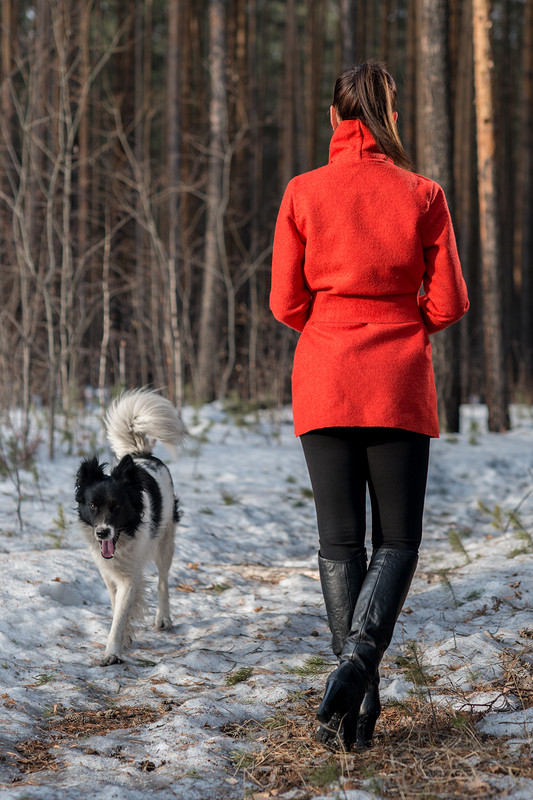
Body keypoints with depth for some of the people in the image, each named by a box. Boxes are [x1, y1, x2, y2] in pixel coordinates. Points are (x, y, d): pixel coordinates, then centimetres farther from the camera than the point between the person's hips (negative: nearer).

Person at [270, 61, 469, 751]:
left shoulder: (303, 193, -1)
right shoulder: (423, 195, -1)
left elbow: (286, 304, 0)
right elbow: (449, 304, -1)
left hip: (323, 380, 1)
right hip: (401, 383, -1)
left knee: (339, 541, 7)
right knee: (397, 540, 6)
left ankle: (358, 699, 3)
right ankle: (356, 661, -18)